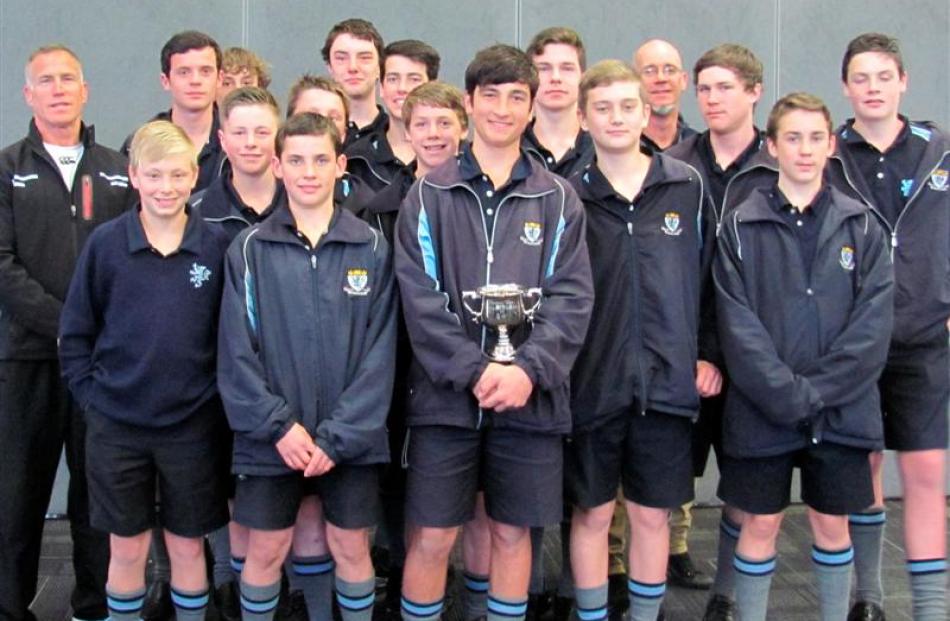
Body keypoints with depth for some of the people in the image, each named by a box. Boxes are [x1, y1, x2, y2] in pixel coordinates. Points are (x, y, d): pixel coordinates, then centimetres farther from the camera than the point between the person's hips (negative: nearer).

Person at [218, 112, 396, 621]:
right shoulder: (249, 249, -1)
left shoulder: (371, 249, -1)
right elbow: (236, 350, -5)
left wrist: (338, 437, -11)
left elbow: (379, 352, -5)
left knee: (351, 548, 9)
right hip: (270, 437, 0)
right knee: (266, 550, 8)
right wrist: (279, 425, -13)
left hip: (351, 439, 0)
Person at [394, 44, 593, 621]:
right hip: (445, 396, -1)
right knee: (431, 538, 4)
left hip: (531, 398, 1)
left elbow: (571, 297, -2)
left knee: (513, 532, 12)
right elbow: (420, 296, -5)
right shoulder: (430, 195, 3)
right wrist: (475, 369, -16)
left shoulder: (558, 198, 6)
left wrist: (528, 369, -17)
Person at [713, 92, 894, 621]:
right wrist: (787, 394, -17)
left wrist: (817, 391, -14)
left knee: (833, 523, 12)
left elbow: (873, 322, -5)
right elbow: (739, 325, -8)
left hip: (841, 411, 1)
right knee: (761, 524, 8)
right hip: (763, 409, -1)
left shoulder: (861, 225, 3)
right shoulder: (741, 226, -1)